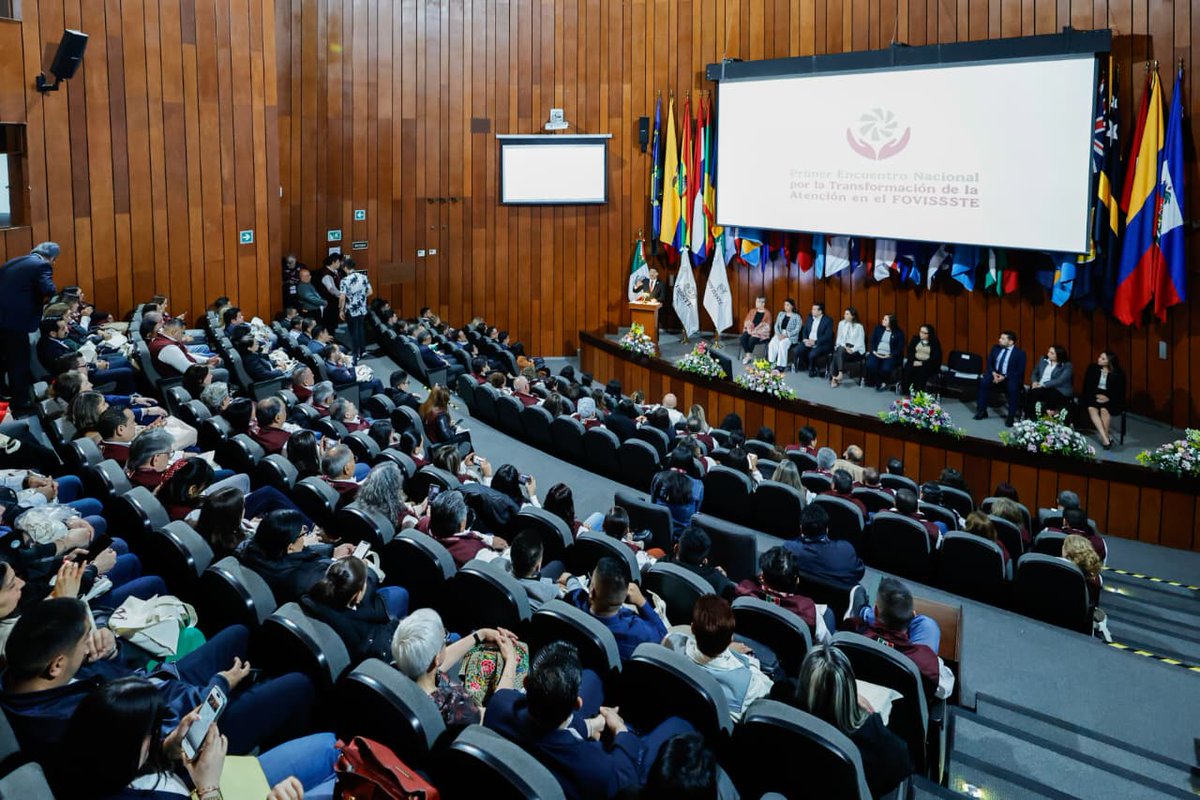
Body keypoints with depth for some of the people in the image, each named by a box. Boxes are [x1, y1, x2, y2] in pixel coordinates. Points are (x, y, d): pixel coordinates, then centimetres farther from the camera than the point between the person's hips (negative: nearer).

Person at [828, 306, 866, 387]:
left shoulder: (859, 326, -3)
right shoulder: (841, 323, 9)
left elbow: (860, 343, -7)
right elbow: (839, 338, 8)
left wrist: (852, 350, -23)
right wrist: (844, 346, -11)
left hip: (856, 350, -3)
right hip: (843, 347, 3)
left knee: (841, 351, -34)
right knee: (836, 354, -31)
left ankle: (841, 374, -36)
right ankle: (834, 377, -37)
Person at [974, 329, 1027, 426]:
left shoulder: (1020, 353, -6)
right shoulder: (996, 347, 8)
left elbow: (1020, 371, -10)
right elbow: (989, 362, 9)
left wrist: (1005, 377, -20)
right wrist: (993, 373, -11)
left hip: (1011, 377, -4)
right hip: (995, 374, 4)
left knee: (1013, 389, -35)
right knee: (983, 382, -26)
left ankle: (1011, 417, -22)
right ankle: (982, 411, -16)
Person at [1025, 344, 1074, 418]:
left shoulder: (1067, 366, -4)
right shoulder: (1043, 360, 14)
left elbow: (1060, 381, -15)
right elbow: (1035, 373, 19)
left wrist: (1043, 385, -20)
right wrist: (1034, 382, -3)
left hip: (1059, 392, -5)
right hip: (1039, 387, 6)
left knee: (1033, 393, -33)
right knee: (1028, 393, -29)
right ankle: (1029, 419, -22)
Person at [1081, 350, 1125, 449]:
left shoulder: (1118, 374, -2)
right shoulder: (1092, 368, 5)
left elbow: (1120, 391, -2)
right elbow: (1087, 385, 4)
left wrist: (1108, 398, -18)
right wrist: (1096, 395, -12)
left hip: (1110, 399, -2)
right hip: (1094, 395, 2)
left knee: (1104, 409, -33)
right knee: (1091, 408, -30)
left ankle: (1105, 438, -25)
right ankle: (1106, 438, -35)